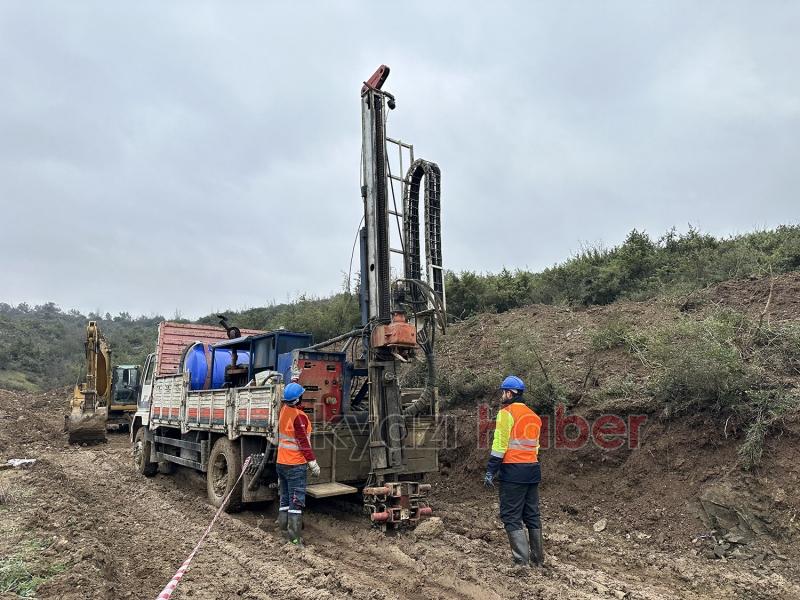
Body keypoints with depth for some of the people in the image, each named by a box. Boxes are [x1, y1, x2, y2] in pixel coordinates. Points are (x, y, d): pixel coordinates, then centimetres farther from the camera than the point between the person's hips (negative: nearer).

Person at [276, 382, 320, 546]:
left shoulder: (284, 410, 3)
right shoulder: (299, 416, -19)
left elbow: (287, 400, 26)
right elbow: (303, 442, -20)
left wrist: (293, 382, 38)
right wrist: (313, 463, -15)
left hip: (281, 463, 8)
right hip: (295, 465, -8)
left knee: (285, 499, 16)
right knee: (296, 501, -4)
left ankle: (283, 530, 20)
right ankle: (294, 537, -3)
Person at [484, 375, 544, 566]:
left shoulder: (507, 412, -8)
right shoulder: (533, 415, 16)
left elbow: (500, 444, -14)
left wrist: (490, 471, -11)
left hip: (513, 470, -8)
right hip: (532, 470, 8)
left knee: (511, 517, -3)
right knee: (532, 515, 14)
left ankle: (522, 561, -8)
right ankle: (538, 559, 21)